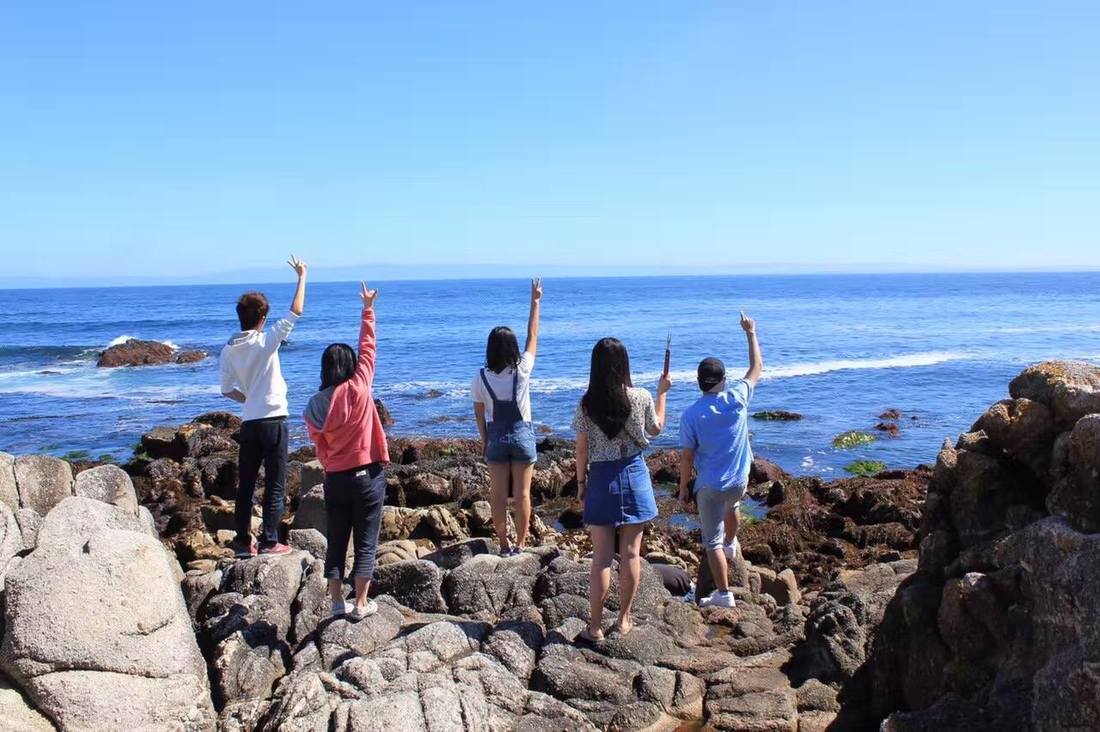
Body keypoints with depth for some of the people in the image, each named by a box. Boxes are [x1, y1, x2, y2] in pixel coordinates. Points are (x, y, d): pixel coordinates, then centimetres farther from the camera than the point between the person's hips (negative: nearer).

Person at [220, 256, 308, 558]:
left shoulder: (228, 350, 5)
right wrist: (302, 276, 1)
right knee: (275, 485, 2)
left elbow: (227, 389, 12)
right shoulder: (266, 341, -10)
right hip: (273, 420, -5)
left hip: (248, 423, 5)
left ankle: (243, 541, 17)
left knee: (245, 484, 12)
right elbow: (296, 312, -8)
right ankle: (269, 542, 0)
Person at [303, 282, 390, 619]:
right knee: (365, 542, 5)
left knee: (336, 541, 13)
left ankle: (337, 602, 15)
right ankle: (361, 604, 8)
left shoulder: (314, 405, -1)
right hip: (367, 475, -3)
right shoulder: (359, 388, -12)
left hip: (335, 478, 4)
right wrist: (367, 309, 5)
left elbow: (320, 447, 6)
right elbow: (368, 347, -4)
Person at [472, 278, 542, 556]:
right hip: (522, 435, -1)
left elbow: (479, 412, 2)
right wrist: (535, 302, 5)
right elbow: (533, 337, -2)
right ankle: (520, 544, 12)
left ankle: (504, 544, 15)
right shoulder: (522, 370, -13)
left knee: (498, 494, 8)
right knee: (522, 494, 6)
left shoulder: (482, 377, -8)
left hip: (496, 437, 2)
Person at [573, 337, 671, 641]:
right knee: (631, 553, 10)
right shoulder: (641, 397, -7)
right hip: (634, 475, 0)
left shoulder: (586, 404, -8)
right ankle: (624, 620, 19)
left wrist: (581, 482, 10)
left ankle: (595, 626, 9)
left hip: (601, 479, 0)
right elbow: (656, 429, 11)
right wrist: (662, 393, 22)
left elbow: (582, 449, -4)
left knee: (601, 557, 5)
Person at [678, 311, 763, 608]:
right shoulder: (737, 398, -12)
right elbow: (757, 368, 5)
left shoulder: (691, 414, -17)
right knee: (733, 506, 38)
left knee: (712, 542, 8)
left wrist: (683, 489, 1)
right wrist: (751, 334, 15)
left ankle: (724, 593, 12)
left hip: (710, 486, -4)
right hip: (739, 480, 4)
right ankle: (732, 544, 62)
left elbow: (687, 456, -11)